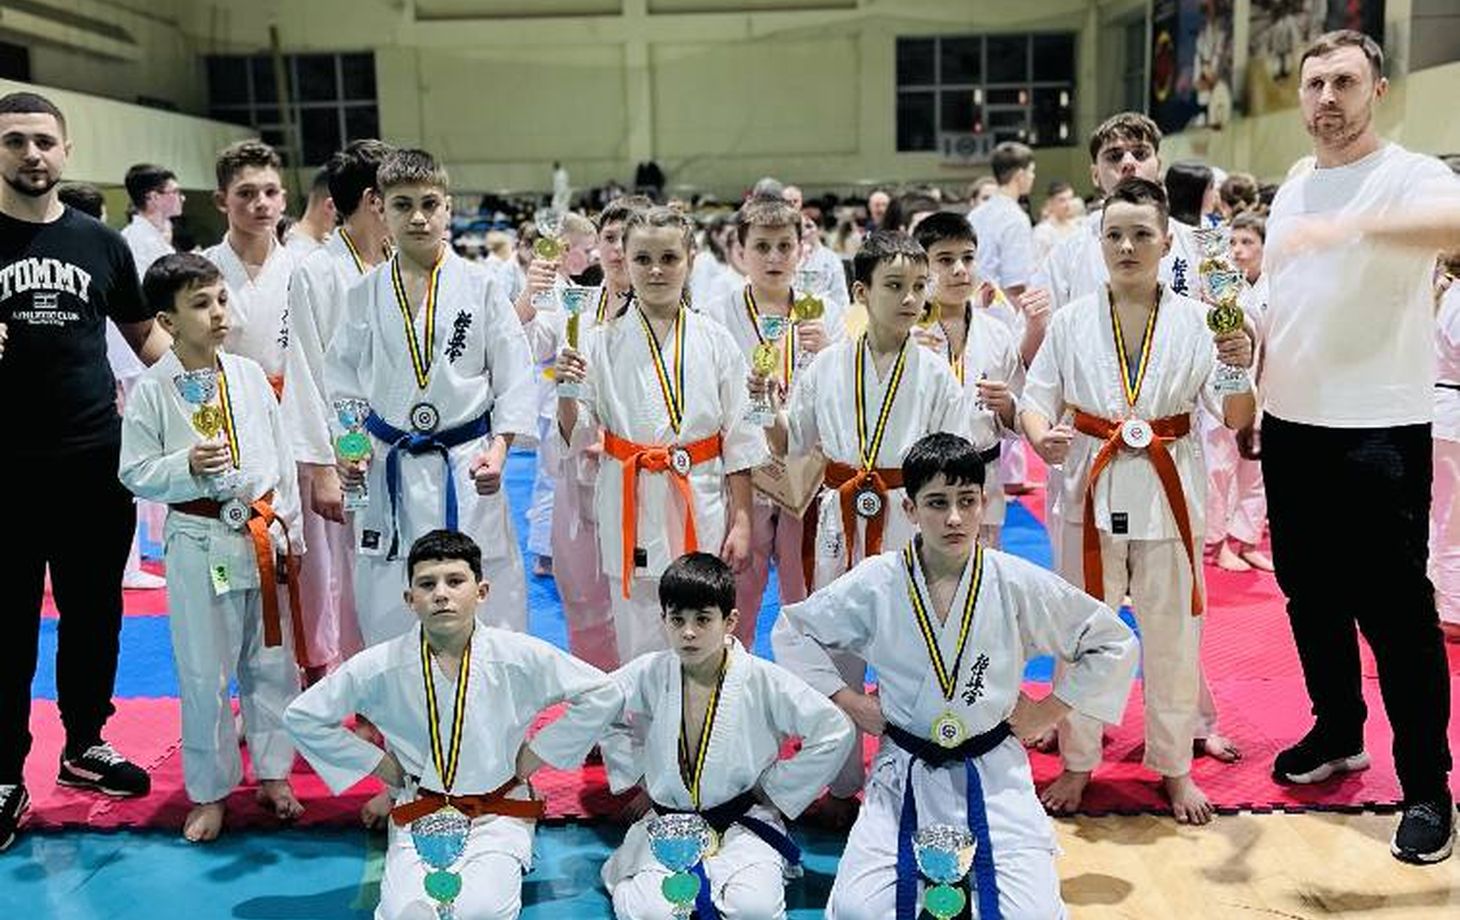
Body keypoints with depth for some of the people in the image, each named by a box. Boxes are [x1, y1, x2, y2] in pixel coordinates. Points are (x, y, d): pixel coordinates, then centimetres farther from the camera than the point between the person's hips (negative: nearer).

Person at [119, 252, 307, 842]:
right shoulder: (151, 391, -7)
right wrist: (188, 466, -22)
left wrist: (290, 530, 7)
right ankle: (210, 791, 21)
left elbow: (280, 456, 7)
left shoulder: (249, 375, 2)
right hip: (200, 544, -3)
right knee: (204, 676, 5)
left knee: (271, 662, 12)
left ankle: (272, 774, 29)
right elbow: (135, 474, -4)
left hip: (264, 538, 3)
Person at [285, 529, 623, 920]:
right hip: (419, 814, 1)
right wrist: (378, 763, 0)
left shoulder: (521, 656, -11)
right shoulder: (379, 667, -9)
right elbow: (301, 716, 4)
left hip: (498, 814, -1)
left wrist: (535, 753, -3)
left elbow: (603, 694, -3)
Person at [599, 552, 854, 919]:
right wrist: (636, 773, 6)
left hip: (741, 820, -1)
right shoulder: (648, 674, -8)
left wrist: (774, 788, -4)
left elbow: (834, 733, -7)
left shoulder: (762, 680, -13)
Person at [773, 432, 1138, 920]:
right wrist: (845, 698, 1)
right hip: (904, 774, 0)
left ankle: (970, 866, 17)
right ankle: (923, 866, 17)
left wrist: (1050, 710, 1)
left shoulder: (1017, 583, -8)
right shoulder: (875, 583, -7)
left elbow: (1114, 642, 4)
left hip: (992, 774, 0)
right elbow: (792, 631, 7)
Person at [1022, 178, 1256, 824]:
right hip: (1090, 491, 0)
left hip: (1168, 495, 0)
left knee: (1171, 635, 10)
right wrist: (1041, 436, -19)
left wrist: (1242, 368, -21)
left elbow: (1236, 419, -2)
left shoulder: (1196, 321, -1)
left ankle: (1174, 768, 29)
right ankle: (1077, 764, 27)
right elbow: (1035, 399, 2)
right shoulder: (1073, 320, 0)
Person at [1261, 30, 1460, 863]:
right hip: (1292, 425, 7)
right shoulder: (1291, 191, 13)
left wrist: (1352, 227, -46)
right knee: (1310, 590, 16)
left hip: (1379, 431, -6)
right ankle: (1339, 732, 36)